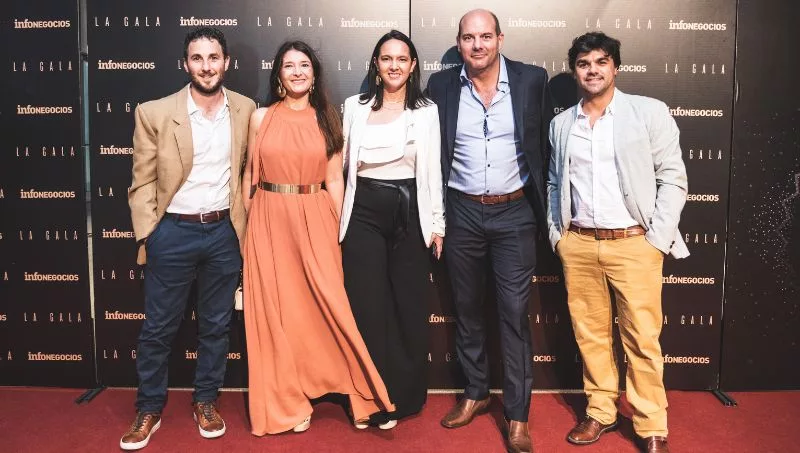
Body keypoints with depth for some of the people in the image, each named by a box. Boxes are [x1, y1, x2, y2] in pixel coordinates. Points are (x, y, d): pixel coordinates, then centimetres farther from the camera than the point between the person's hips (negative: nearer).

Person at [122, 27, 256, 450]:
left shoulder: (245, 110, 1)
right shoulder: (154, 113, -7)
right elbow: (142, 182, -3)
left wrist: (243, 223, 8)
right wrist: (147, 236, -6)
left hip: (224, 231, 2)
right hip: (173, 232, -2)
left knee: (215, 325, 13)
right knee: (158, 327, 9)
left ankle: (206, 401, 31)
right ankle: (149, 408, 27)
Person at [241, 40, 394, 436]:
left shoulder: (327, 119, 5)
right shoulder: (261, 118, 4)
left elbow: (334, 179, 4)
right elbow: (249, 174, 7)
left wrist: (336, 228, 0)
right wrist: (246, 226, 6)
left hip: (314, 220, 0)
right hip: (270, 221, 1)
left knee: (326, 304, 1)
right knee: (276, 310, 6)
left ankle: (360, 393, 20)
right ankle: (286, 404, 21)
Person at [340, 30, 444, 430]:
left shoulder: (427, 111, 5)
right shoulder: (354, 107, 6)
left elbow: (433, 170, 5)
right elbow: (341, 163, 8)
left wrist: (437, 223, 2)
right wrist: (337, 217, 4)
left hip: (410, 211, 0)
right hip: (364, 212, 0)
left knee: (410, 306, 7)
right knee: (367, 306, 3)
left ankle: (405, 396, 23)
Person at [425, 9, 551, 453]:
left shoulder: (532, 79, -3)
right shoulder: (441, 85, -1)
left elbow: (546, 143, 3)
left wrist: (543, 205, 3)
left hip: (514, 212, -2)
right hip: (461, 212, 2)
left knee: (514, 311, 1)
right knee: (466, 307, 13)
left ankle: (517, 414, 13)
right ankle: (475, 392, 32)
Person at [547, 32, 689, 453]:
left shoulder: (650, 112, 0)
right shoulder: (561, 124, 11)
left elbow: (672, 178, -2)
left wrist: (658, 239, -9)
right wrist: (556, 233, 7)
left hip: (634, 243, -3)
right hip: (577, 244, 4)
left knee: (642, 338, 1)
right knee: (590, 333, 10)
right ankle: (600, 411, 26)